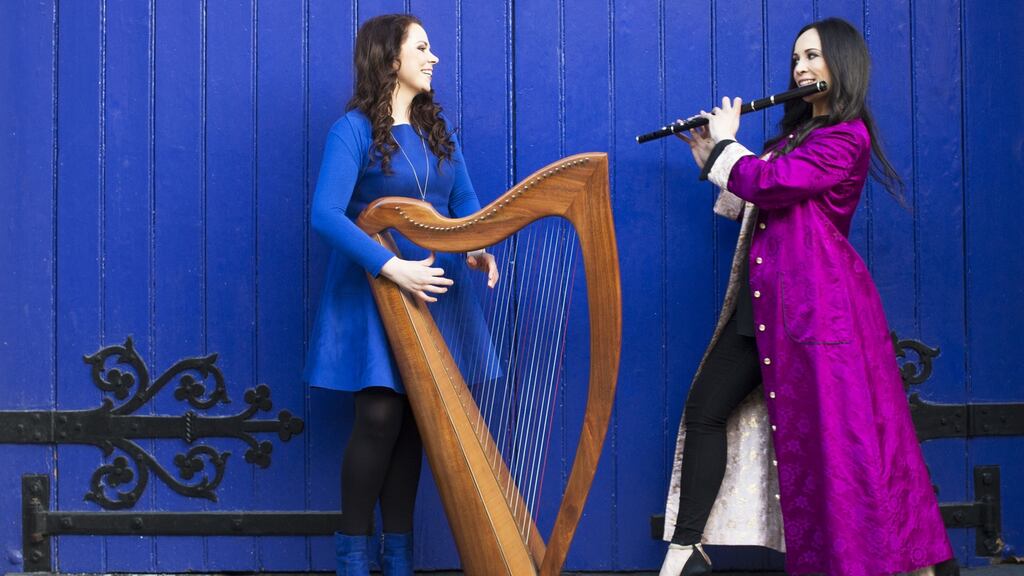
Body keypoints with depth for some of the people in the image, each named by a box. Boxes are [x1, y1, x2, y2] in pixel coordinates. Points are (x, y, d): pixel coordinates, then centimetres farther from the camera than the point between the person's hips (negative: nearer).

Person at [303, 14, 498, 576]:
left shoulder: (436, 130, 13)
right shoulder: (354, 129, -8)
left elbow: (465, 202, 14)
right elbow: (326, 214, -18)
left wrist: (476, 248, -8)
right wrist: (393, 267, -24)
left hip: (433, 290, 6)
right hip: (372, 290, -6)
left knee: (413, 422, 4)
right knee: (381, 414, -13)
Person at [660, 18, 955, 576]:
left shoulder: (846, 136, -9)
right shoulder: (799, 133, 21)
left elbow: (769, 184, -18)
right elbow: (753, 202, 26)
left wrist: (726, 144, -2)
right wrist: (711, 159, 18)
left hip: (814, 300, -9)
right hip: (765, 300, 9)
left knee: (828, 429, -7)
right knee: (704, 411, 4)